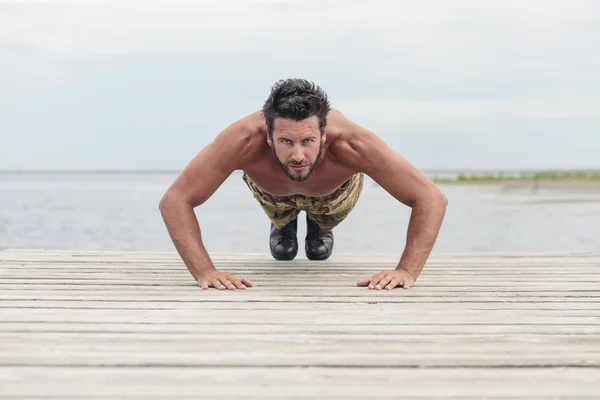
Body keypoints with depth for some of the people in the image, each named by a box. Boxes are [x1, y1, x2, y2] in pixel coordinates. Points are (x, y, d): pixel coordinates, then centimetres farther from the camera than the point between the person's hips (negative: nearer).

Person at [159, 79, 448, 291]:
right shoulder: (244, 140, -50)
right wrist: (204, 272, -53)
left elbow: (431, 199, -44)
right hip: (269, 189, 0)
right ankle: (283, 224, 56)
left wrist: (406, 271, -53)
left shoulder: (352, 144, -49)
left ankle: (320, 225, 56)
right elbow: (174, 201, -44)